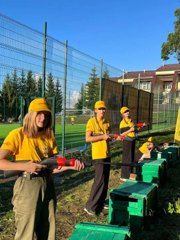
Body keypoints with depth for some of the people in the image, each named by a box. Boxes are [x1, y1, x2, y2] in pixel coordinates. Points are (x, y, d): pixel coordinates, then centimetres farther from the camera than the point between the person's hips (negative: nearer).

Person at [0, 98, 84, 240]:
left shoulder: (49, 137, 7)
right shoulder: (18, 134, -8)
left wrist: (70, 166, -12)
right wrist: (25, 166, -21)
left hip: (48, 186, 6)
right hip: (27, 187, -5)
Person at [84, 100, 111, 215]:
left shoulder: (107, 123, 12)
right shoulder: (92, 121, -9)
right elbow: (87, 138, -16)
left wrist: (111, 137, -2)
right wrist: (102, 137, -20)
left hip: (107, 154, 7)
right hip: (98, 155, -7)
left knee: (105, 180, 12)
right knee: (100, 180, -9)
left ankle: (101, 202, 25)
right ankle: (90, 206, 1)